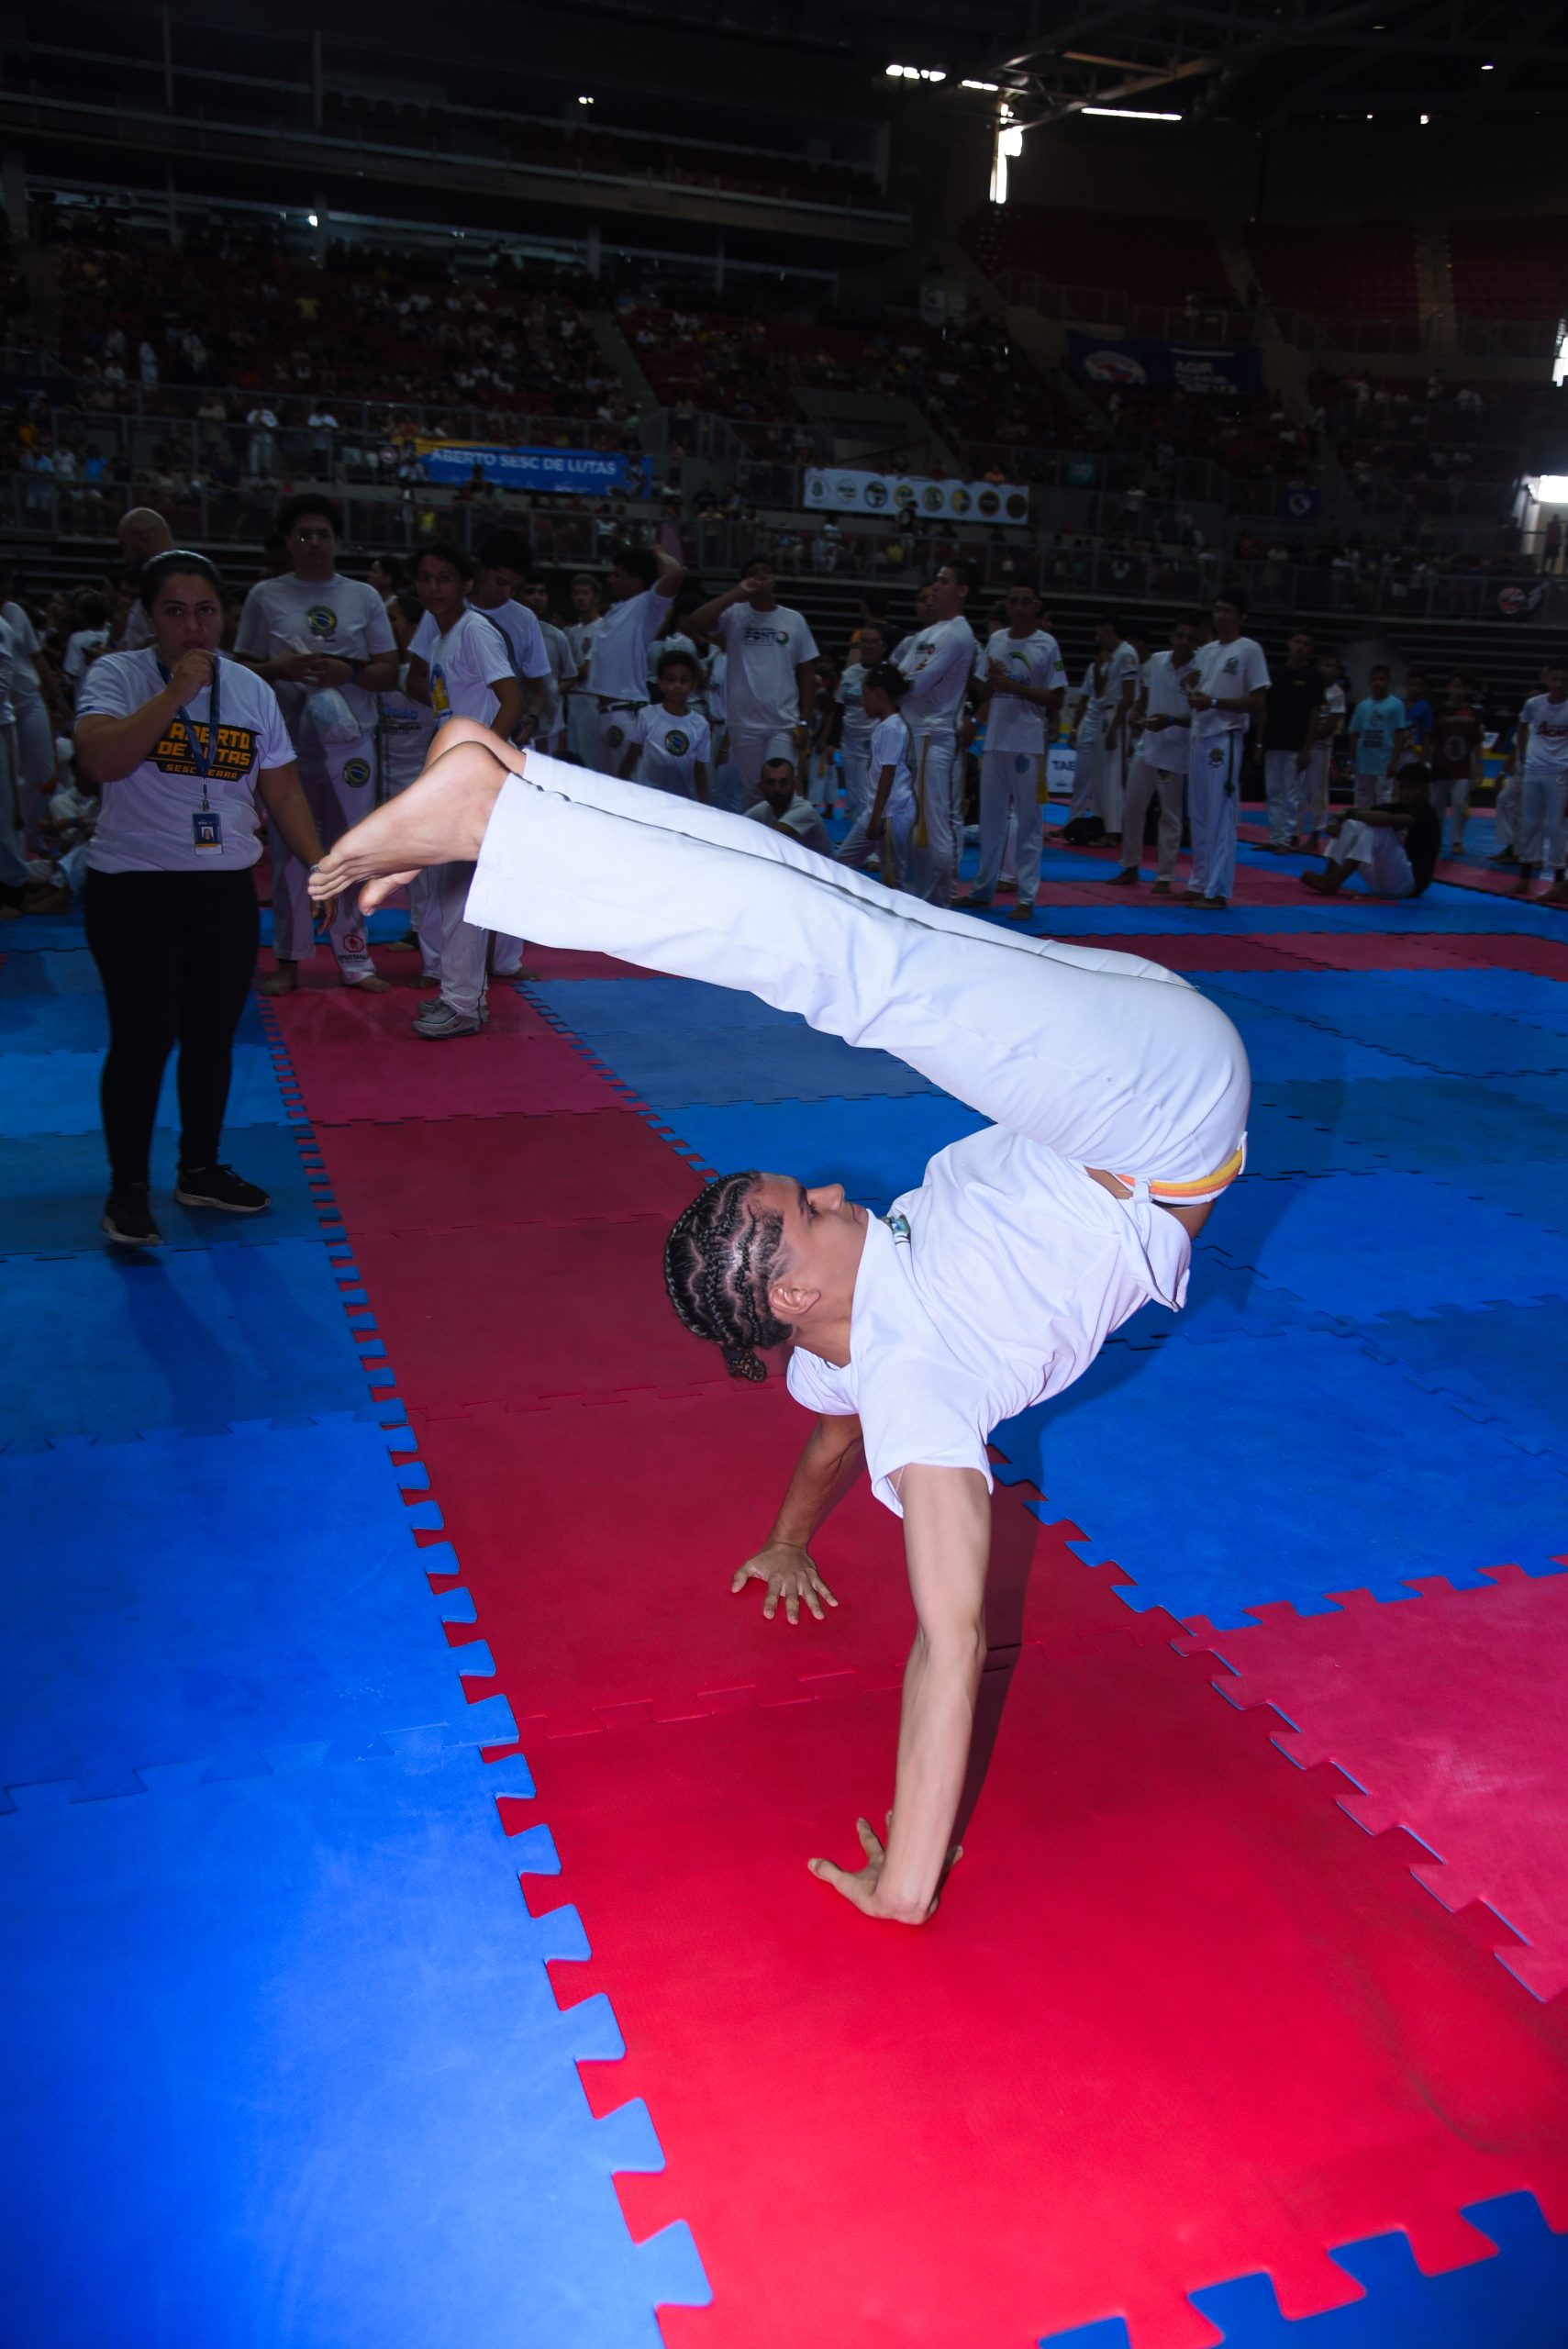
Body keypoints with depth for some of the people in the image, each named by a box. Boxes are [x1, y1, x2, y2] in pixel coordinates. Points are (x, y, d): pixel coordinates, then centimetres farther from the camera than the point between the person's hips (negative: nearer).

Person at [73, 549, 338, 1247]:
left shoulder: (251, 689, 6)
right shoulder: (116, 675, -7)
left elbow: (282, 791, 10)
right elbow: (99, 760, -24)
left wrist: (319, 864, 0)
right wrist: (175, 692, -23)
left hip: (226, 889, 4)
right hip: (133, 888, -4)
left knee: (212, 1037, 12)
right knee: (142, 1039, -2)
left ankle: (200, 1170, 28)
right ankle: (127, 1188, 12)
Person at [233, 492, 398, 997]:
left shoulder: (364, 597, 8)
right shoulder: (265, 596, 6)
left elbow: (389, 672, 6)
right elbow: (242, 669, 7)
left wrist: (349, 672, -13)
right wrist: (279, 669, -13)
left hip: (350, 741, 1)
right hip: (286, 740, 0)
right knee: (288, 851, 3)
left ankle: (354, 958, 11)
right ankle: (287, 960, 13)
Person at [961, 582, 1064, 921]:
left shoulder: (1047, 645, -3)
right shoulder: (995, 640, 10)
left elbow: (1056, 698, -5)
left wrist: (1014, 687, -15)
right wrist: (991, 681, -7)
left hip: (1028, 744, -5)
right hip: (994, 740, 5)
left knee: (1028, 822, -2)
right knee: (990, 818, 12)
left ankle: (1027, 897, 1)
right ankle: (983, 888, 22)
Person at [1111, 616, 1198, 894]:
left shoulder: (1199, 674, -13)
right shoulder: (1154, 661, 1)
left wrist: (1171, 721, -28)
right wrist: (1135, 715, -3)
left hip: (1176, 753, -5)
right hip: (1147, 747, 5)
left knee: (1171, 817, 3)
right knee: (1132, 809, 10)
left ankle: (1164, 876, 12)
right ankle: (1131, 867, 24)